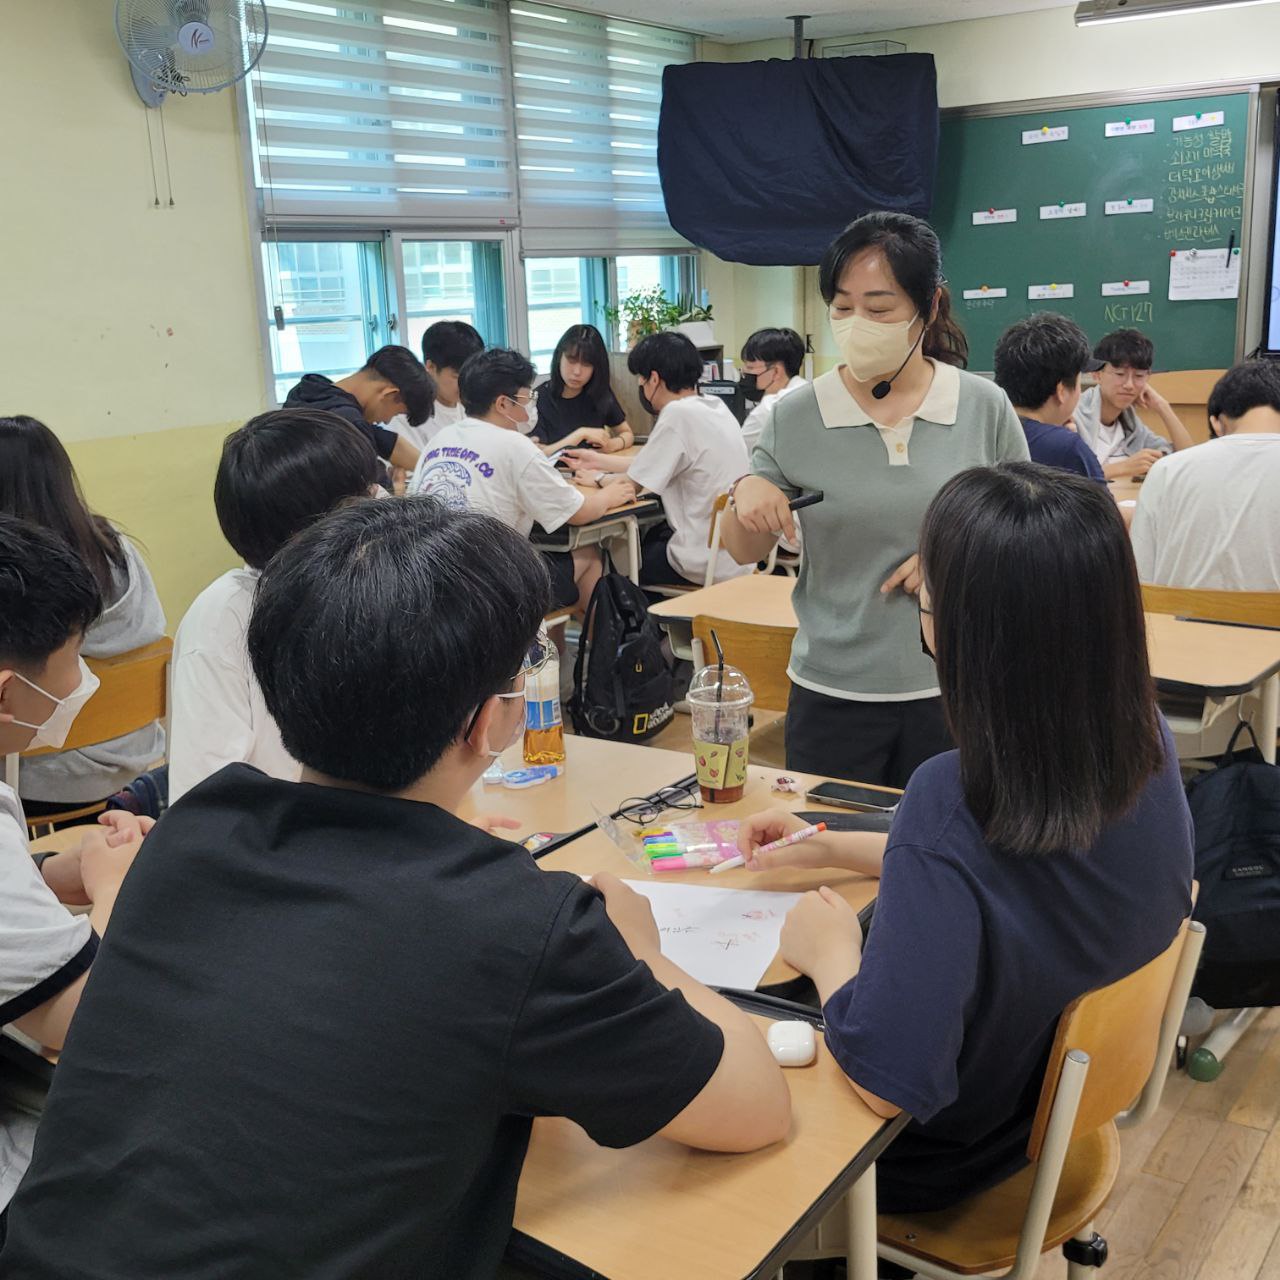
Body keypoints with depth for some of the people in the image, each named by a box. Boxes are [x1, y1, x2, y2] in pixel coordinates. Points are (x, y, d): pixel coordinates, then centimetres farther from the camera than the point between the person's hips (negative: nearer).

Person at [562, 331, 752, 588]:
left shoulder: (678, 415, -19)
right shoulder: (713, 406, 6)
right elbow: (650, 467, 13)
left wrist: (598, 478, 6)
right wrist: (598, 461, 20)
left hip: (708, 566, -7)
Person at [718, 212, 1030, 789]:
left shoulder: (985, 409, -4)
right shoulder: (795, 417, -4)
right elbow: (745, 551, 4)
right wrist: (746, 495, -17)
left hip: (954, 689, 0)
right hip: (831, 694, 0)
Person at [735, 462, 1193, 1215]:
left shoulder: (954, 801, -38)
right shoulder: (1146, 737, -15)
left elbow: (889, 1080, -39)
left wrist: (830, 949, -21)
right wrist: (833, 849, 5)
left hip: (938, 1155, -6)